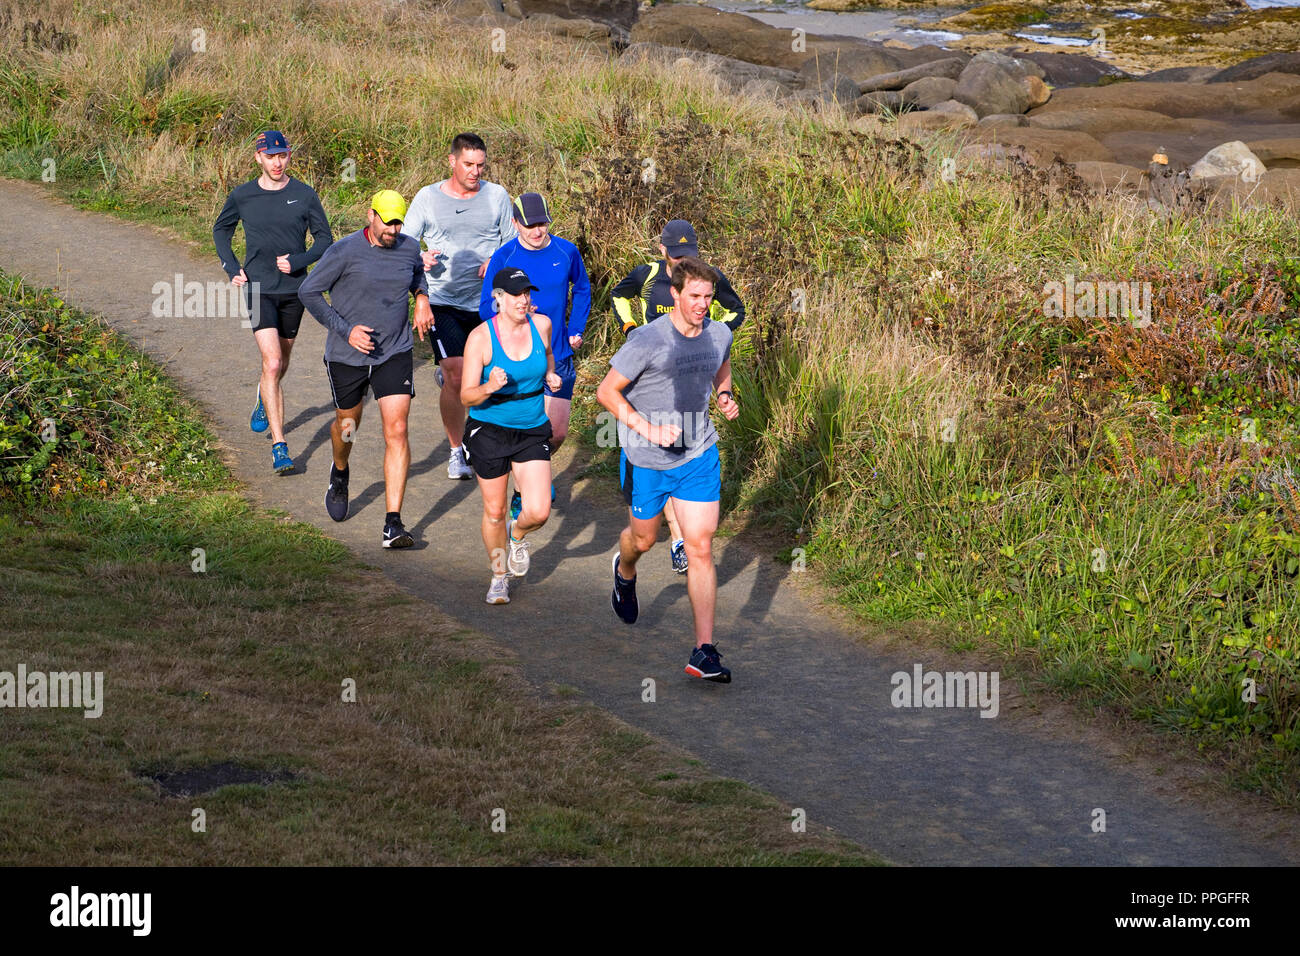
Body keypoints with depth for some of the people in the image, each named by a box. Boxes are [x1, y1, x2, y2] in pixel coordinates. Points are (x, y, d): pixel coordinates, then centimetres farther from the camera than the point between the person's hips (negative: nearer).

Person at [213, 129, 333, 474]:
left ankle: (264, 400, 54)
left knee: (281, 362, 19)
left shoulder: (304, 195, -3)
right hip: (259, 288, -2)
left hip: (294, 289, 2)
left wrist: (298, 261, -12)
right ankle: (279, 445, -18)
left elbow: (324, 238, 5)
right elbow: (221, 230, 16)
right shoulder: (242, 196, -2)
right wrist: (231, 268, 3)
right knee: (272, 363, -16)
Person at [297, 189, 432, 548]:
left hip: (394, 355, 2)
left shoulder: (409, 249, 0)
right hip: (347, 356, -2)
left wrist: (422, 299, 5)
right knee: (347, 427, 17)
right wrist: (345, 330, -15)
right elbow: (309, 292, -8)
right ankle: (339, 474, 55)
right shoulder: (345, 251, -14)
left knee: (396, 432, -12)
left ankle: (393, 524, -13)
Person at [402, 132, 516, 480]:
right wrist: (420, 259, -16)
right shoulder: (427, 198, 2)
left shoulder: (497, 196, 5)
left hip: (487, 303, 2)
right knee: (457, 379, -10)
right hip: (444, 303, -2)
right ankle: (456, 451, 6)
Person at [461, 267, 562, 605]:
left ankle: (518, 536, 27)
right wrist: (489, 388, -33)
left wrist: (550, 376, 0)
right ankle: (499, 577, 31)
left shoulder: (541, 324, -4)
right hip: (489, 431, -2)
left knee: (538, 512, -9)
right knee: (494, 512, 7)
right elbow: (467, 397, -13)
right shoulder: (481, 337, -15)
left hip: (532, 430, 2)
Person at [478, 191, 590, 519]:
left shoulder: (566, 252, -1)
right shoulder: (503, 257, -9)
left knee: (557, 432, 5)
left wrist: (577, 330, 11)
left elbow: (582, 289, 18)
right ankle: (520, 496, 17)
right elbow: (486, 307, -6)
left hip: (558, 354, 3)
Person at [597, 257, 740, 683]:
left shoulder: (719, 335, -3)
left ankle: (704, 652, -5)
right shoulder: (648, 341, -19)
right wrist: (648, 429, -22)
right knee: (643, 539, 18)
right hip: (647, 460, -3)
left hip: (699, 456, 3)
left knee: (701, 549, -5)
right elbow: (606, 392, -13)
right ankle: (625, 572, 58)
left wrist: (725, 396, 2)